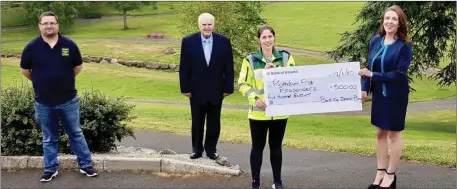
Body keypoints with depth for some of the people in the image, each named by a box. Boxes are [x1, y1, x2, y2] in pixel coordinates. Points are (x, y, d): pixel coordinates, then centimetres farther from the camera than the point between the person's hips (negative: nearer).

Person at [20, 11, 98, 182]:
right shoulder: (31, 47, -7)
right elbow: (25, 70, 7)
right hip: (43, 103, 0)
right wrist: (42, 83, 13)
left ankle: (86, 165, 23)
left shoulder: (69, 45, -6)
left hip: (69, 100, 0)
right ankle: (50, 169, 27)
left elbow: (78, 67, 8)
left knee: (76, 134, 12)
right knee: (49, 139, 14)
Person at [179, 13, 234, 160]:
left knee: (214, 123, 9)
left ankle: (211, 149, 23)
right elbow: (184, 68, -2)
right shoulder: (188, 41, -4)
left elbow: (228, 67, 0)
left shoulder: (224, 41, -3)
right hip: (197, 90, 0)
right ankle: (197, 149, 23)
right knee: (197, 122, 10)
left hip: (216, 90, 1)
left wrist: (228, 88, -3)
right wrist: (185, 88, -5)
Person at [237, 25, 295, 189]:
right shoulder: (251, 59, -2)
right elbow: (242, 84, -1)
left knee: (276, 146, 14)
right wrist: (254, 98, -16)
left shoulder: (286, 57, 3)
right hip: (258, 112, -2)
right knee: (258, 146, 6)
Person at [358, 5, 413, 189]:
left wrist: (372, 76, -22)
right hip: (379, 94, 5)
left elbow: (399, 73, -19)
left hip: (396, 95, -5)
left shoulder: (405, 45, -14)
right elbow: (369, 66, 6)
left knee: (394, 134, 8)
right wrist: (365, 88, -2)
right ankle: (380, 172, 27)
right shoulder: (376, 40, 0)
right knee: (380, 133, 14)